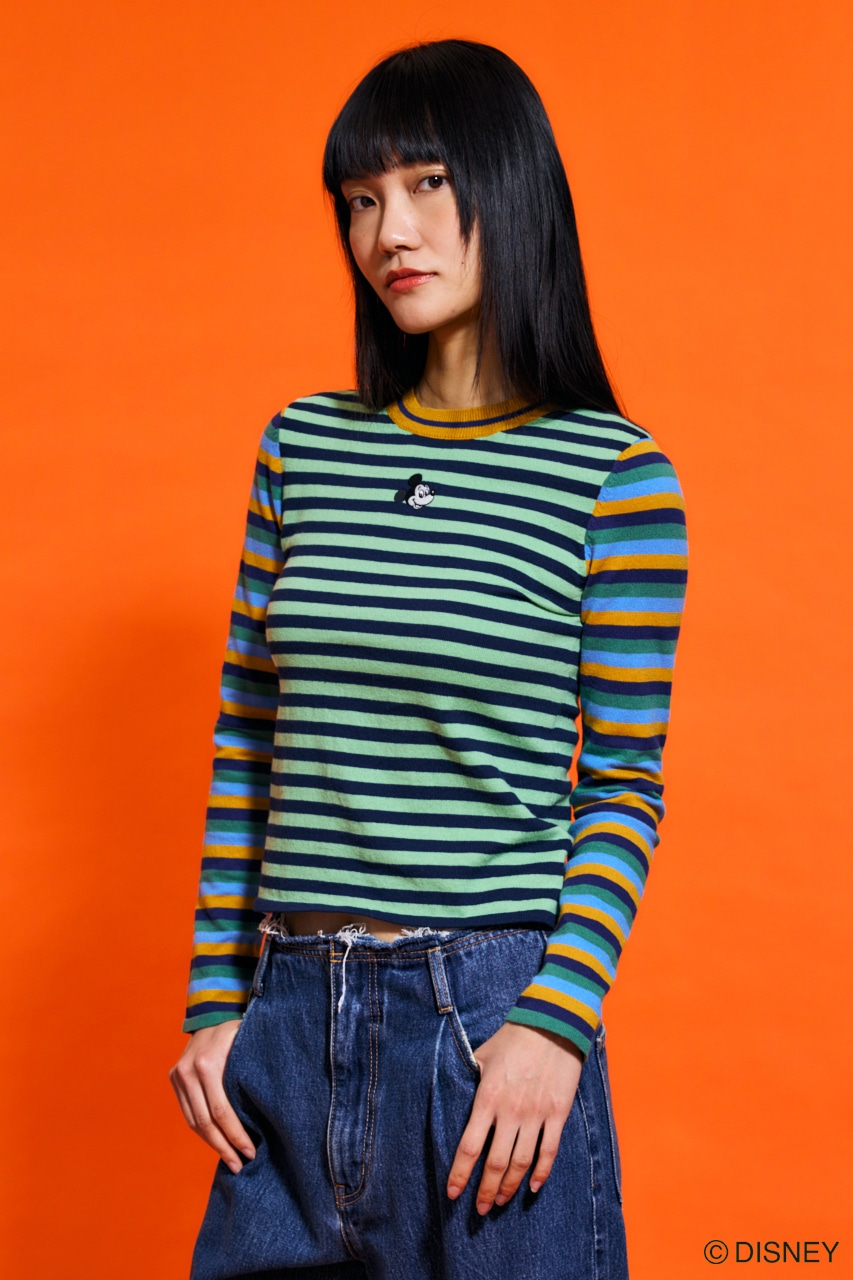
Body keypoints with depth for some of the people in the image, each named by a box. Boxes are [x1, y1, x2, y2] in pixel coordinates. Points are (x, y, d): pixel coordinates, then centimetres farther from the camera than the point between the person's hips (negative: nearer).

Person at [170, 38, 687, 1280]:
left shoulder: (613, 473, -4)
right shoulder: (302, 447, 7)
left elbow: (626, 785, -3)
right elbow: (246, 745, 9)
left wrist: (558, 1023, -13)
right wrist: (214, 1004, 7)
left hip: (493, 1015, -4)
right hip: (287, 1026, 4)